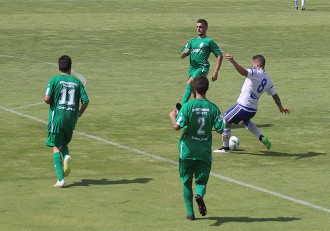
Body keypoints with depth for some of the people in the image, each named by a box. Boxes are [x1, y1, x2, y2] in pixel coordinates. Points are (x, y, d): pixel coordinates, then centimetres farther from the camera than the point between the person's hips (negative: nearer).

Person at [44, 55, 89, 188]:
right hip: (71, 118, 3)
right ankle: (66, 156, -10)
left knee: (56, 148, 4)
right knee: (64, 143, 24)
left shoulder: (55, 80, -4)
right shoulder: (77, 82, 4)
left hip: (57, 117, -3)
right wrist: (80, 113, 18)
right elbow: (86, 101, 0)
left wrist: (52, 103, 10)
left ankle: (61, 179, -6)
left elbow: (47, 98, -13)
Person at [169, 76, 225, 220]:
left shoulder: (188, 106, -11)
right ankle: (199, 195, -23)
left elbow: (177, 126, -15)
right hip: (205, 151, 1)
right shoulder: (213, 108, -5)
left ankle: (190, 213, 10)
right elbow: (221, 129, -5)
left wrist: (172, 116, 6)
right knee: (201, 180, 11)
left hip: (187, 150, -1)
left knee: (187, 182, 13)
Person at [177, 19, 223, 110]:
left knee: (190, 82, -30)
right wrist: (185, 52, -6)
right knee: (195, 92, 11)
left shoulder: (209, 41, 4)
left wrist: (216, 72, -5)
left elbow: (220, 56, 3)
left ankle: (183, 105, -43)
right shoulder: (192, 41, 21)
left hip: (202, 68, -7)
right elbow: (181, 56, 20)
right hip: (192, 68, 7)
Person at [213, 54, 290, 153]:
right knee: (245, 121, 37)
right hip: (253, 109, 8)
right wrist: (281, 107, 33)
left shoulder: (256, 73, -14)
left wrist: (233, 61, -47)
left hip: (243, 106, -8)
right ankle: (262, 138, 22)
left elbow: (243, 72, -35)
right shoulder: (268, 80, 9)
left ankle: (225, 147, 13)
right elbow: (275, 95, 19)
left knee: (225, 122, 7)